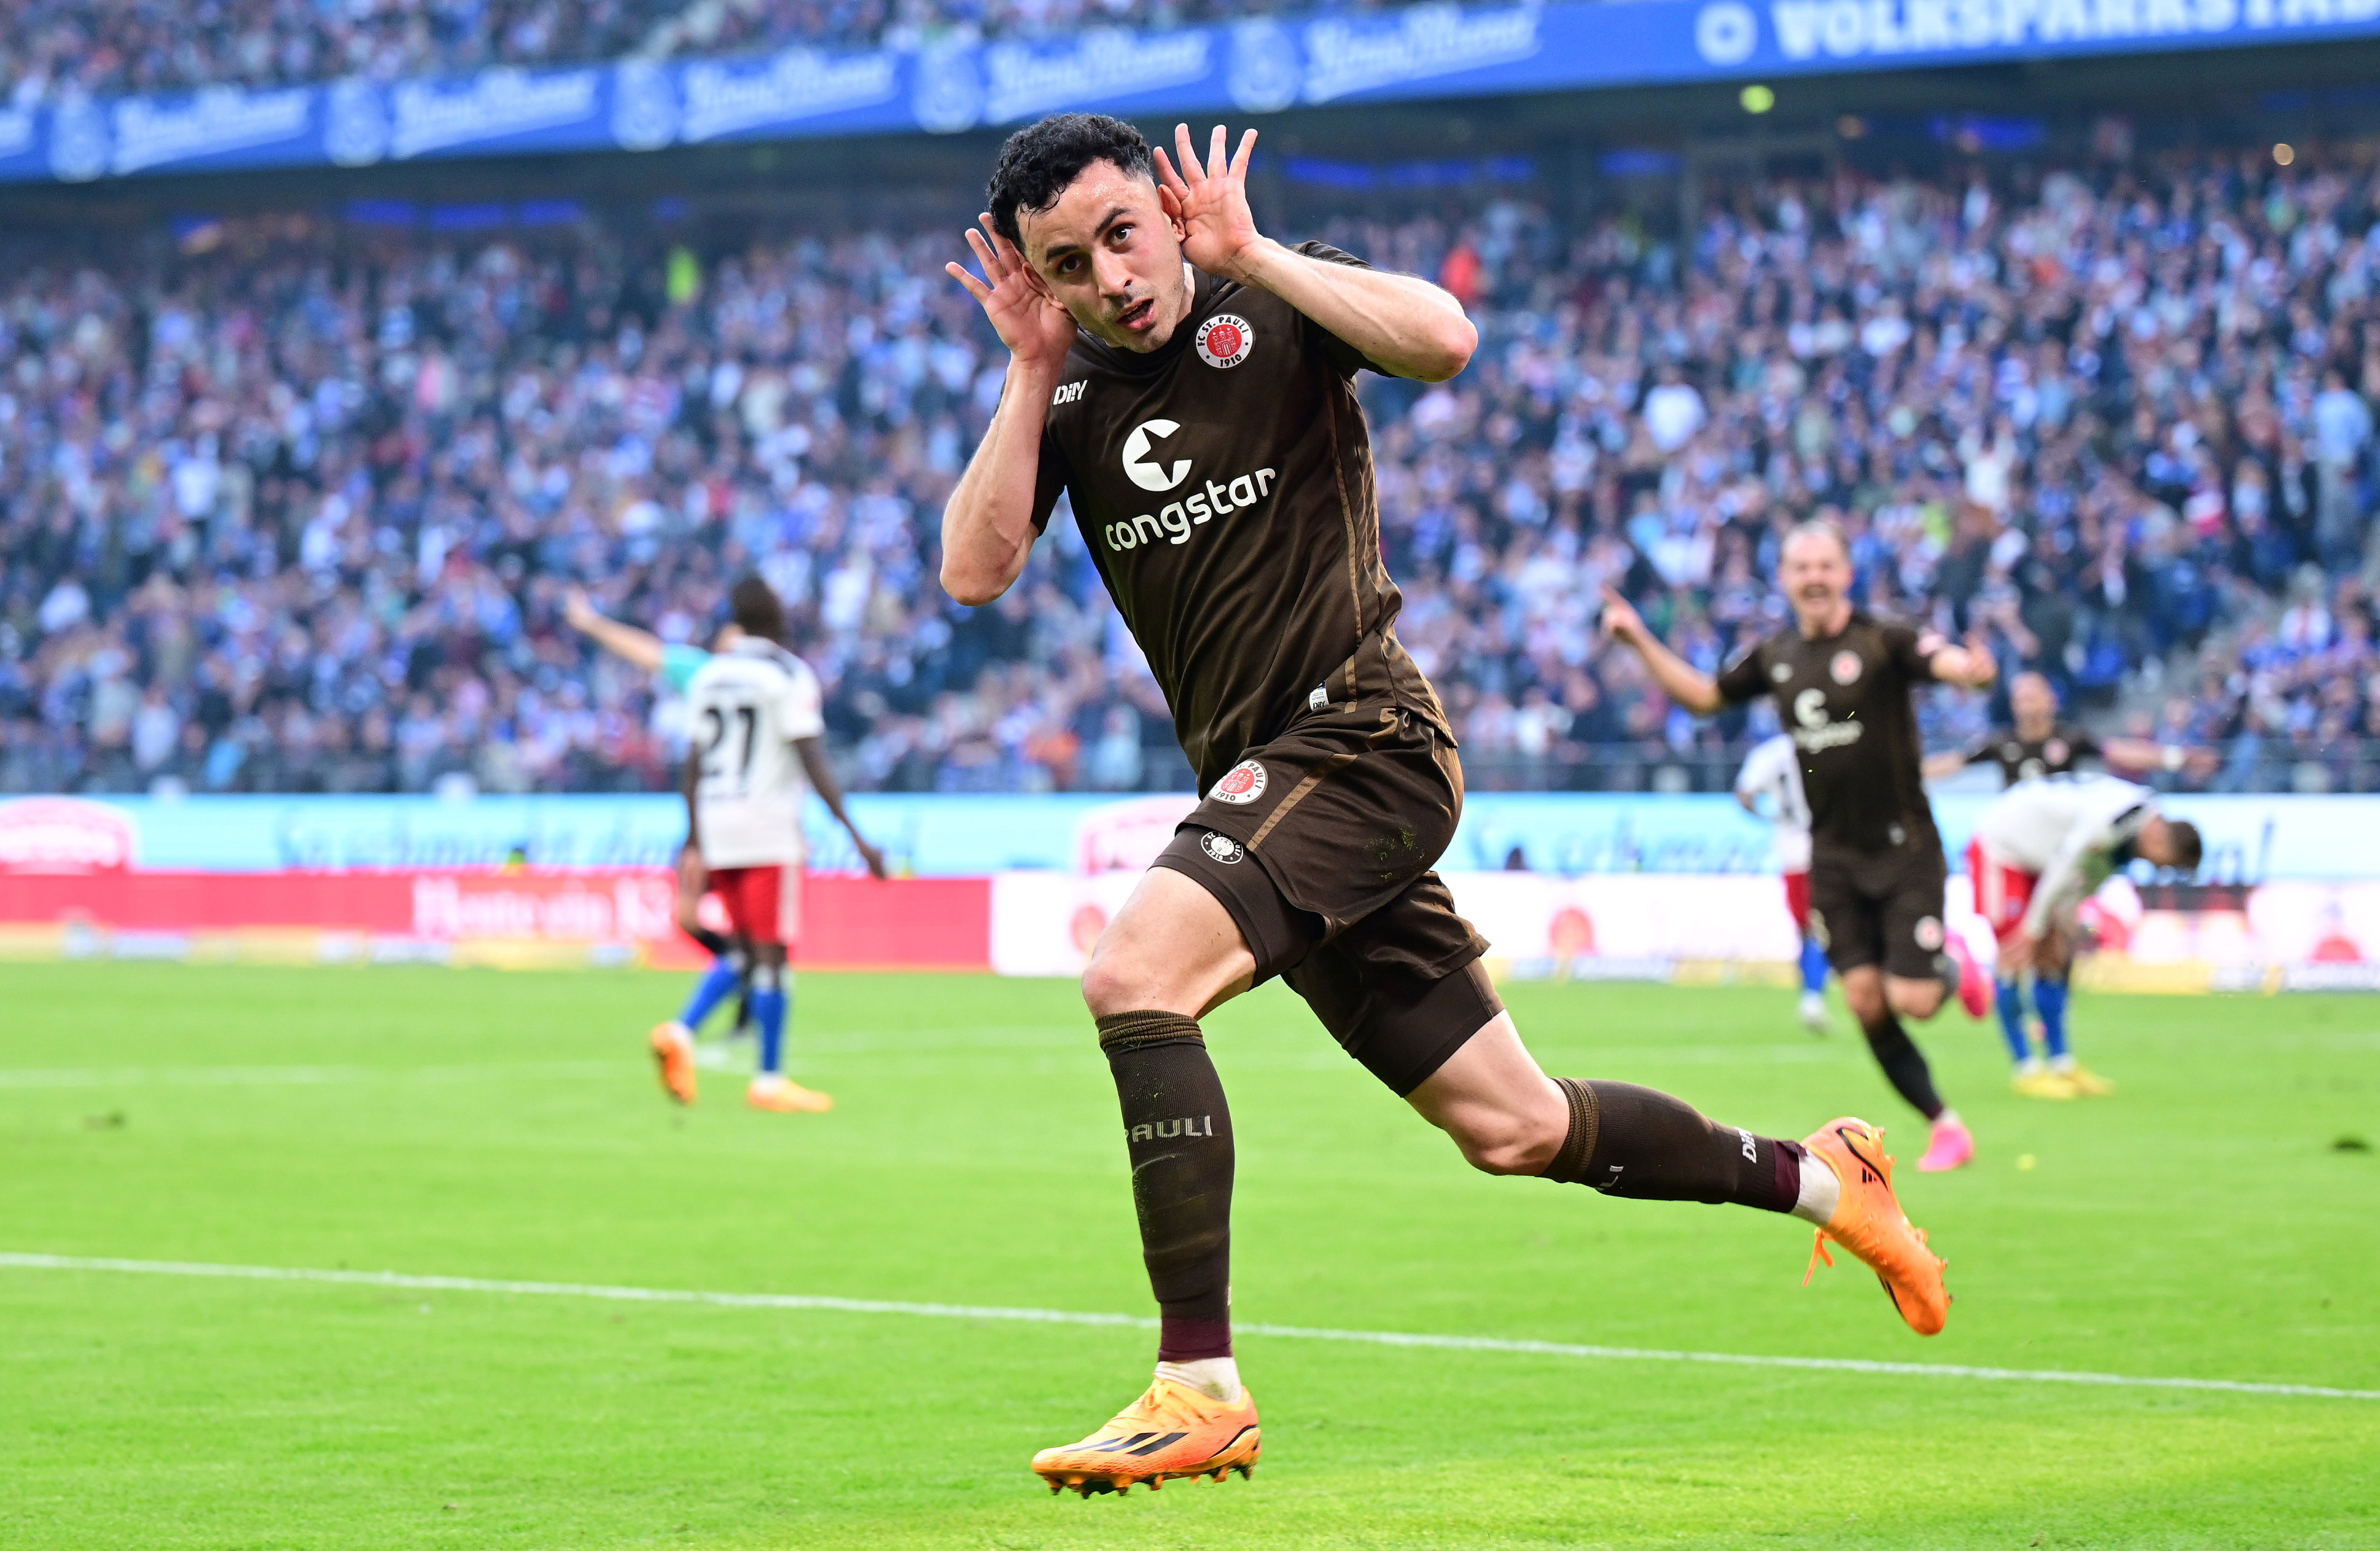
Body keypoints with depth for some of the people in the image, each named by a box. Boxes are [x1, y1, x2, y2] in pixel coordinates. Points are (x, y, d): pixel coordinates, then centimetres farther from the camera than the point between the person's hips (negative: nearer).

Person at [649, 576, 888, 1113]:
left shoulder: (706, 676, 11)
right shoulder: (789, 676, -8)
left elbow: (695, 763, 14)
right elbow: (813, 762, -14)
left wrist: (695, 836, 24)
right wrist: (856, 836, -13)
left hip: (716, 826, 6)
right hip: (767, 826, -6)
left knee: (747, 950, 15)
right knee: (771, 953, -2)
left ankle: (681, 1033, -5)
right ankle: (769, 1080, -1)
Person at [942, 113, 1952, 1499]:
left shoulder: (1272, 313, -4)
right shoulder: (1067, 390, 10)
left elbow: (1444, 339, -24)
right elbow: (975, 570, -2)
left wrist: (1248, 252, -19)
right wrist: (1030, 370, -6)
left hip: (1360, 735, -7)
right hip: (1263, 785, 7)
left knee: (1133, 970, -28)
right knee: (1514, 1130, 11)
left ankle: (1200, 1386, -27)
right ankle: (1817, 1178, 32)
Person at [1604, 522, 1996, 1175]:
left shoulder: (1882, 643, -12)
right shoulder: (1774, 655, 5)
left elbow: (1946, 662, -28)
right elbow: (1702, 695, 19)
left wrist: (1972, 667, -51)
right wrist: (1639, 641, 12)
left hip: (1903, 847, -5)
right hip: (1833, 856, 5)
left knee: (1911, 1000, -11)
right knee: (1867, 1004, -2)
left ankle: (1953, 966, 26)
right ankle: (1944, 1125, 13)